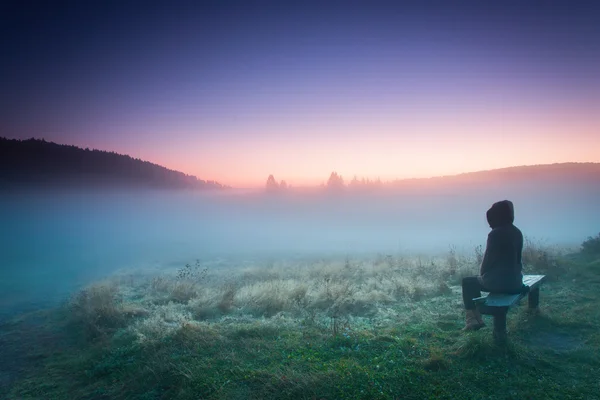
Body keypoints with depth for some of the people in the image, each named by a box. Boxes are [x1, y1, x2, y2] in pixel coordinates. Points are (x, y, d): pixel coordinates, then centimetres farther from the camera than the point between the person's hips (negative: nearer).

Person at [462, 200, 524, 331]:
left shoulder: (495, 234, -15)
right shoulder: (517, 233, 6)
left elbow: (487, 260, -11)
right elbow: (516, 259, 14)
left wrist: (482, 274, 8)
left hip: (499, 282, -7)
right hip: (515, 282, 7)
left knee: (468, 282, 15)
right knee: (476, 281, 30)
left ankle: (473, 320, 16)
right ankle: (477, 318, 34)